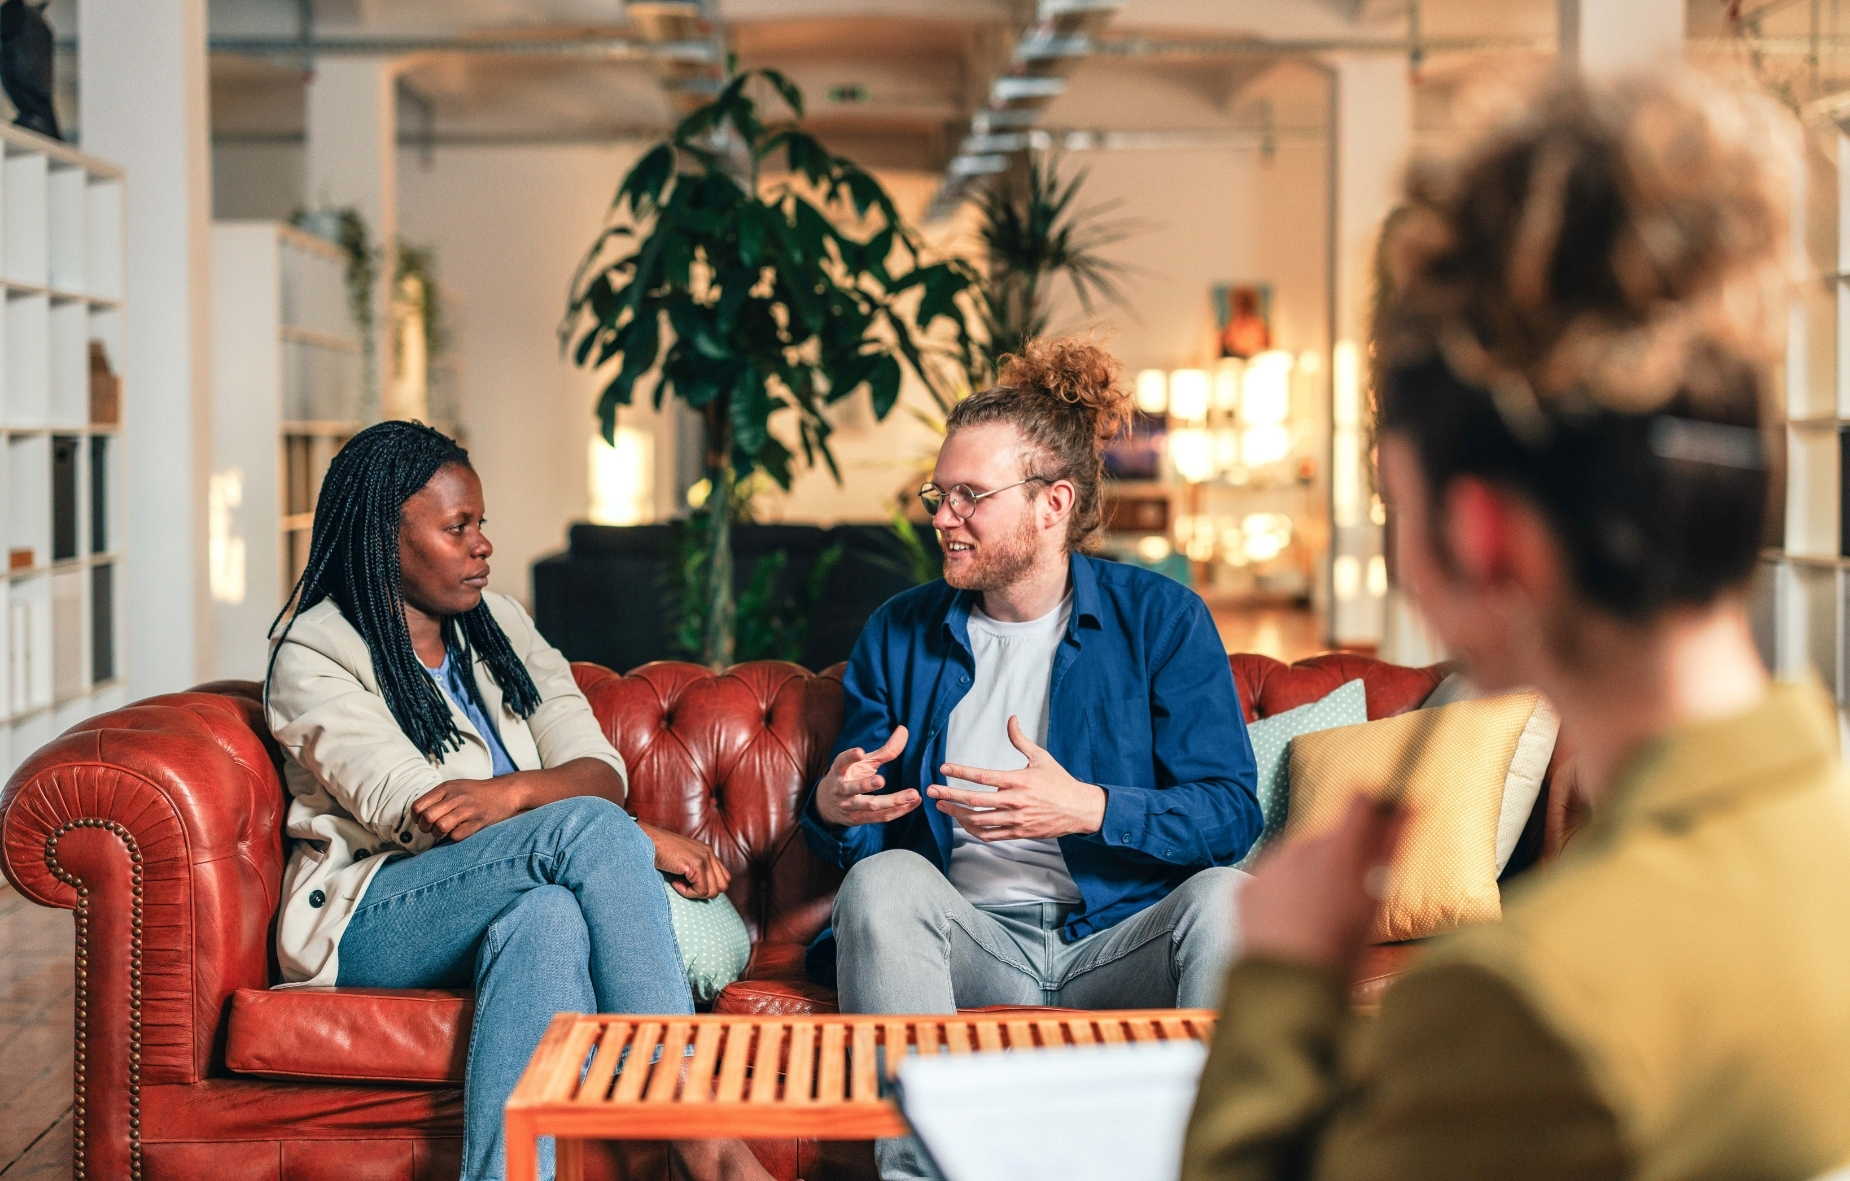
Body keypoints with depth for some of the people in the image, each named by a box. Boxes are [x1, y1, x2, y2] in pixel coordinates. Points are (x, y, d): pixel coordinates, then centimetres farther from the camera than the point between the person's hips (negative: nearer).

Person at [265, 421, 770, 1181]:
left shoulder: (500, 628, 17)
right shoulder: (315, 658, -1)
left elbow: (600, 769, 4)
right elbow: (412, 811, -15)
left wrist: (510, 793, -23)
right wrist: (639, 840, -22)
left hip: (499, 909, 4)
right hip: (370, 919, -4)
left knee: (552, 915, -35)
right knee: (587, 827, -31)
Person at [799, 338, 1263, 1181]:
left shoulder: (1161, 619, 5)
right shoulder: (899, 635, 14)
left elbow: (1231, 812, -5)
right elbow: (860, 841, 16)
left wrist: (1088, 808, -20)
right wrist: (832, 811, -9)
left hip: (1118, 941, -2)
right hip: (972, 945, 2)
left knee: (1223, 898, -31)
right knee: (883, 879, -28)